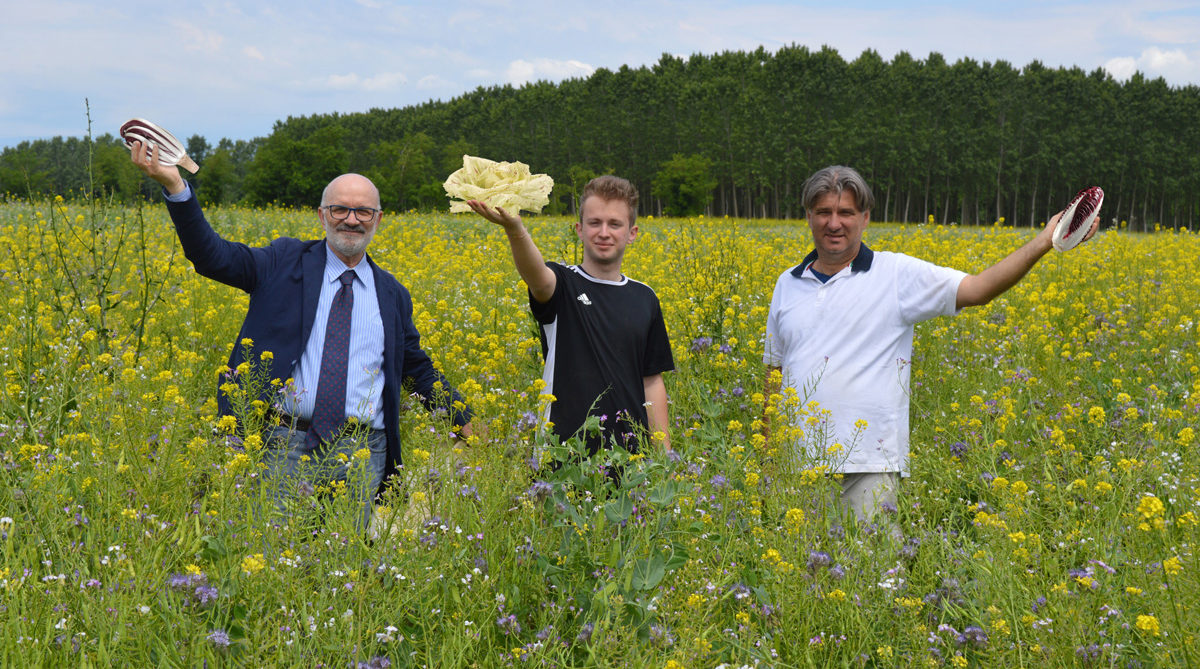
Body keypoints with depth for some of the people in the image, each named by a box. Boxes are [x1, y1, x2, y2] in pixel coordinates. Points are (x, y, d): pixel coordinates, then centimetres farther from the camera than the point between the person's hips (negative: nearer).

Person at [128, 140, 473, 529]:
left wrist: (465, 422, 21)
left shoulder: (391, 294, 14)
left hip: (361, 453, 2)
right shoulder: (285, 263, 7)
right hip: (287, 443, -2)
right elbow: (212, 255, -5)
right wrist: (174, 186, -17)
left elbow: (418, 368, 24)